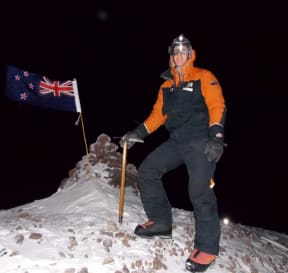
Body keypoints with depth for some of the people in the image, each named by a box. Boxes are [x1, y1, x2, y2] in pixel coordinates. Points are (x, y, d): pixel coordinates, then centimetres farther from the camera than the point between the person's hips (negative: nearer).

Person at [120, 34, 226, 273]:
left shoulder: (204, 77, 2)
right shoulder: (167, 85, 19)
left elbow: (217, 106, -9)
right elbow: (158, 114, 19)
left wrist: (216, 137, -23)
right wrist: (138, 133, 8)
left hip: (200, 142, -6)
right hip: (176, 142, 7)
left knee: (200, 191, -18)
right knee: (147, 171, 0)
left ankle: (208, 246, -3)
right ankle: (161, 222, 12)